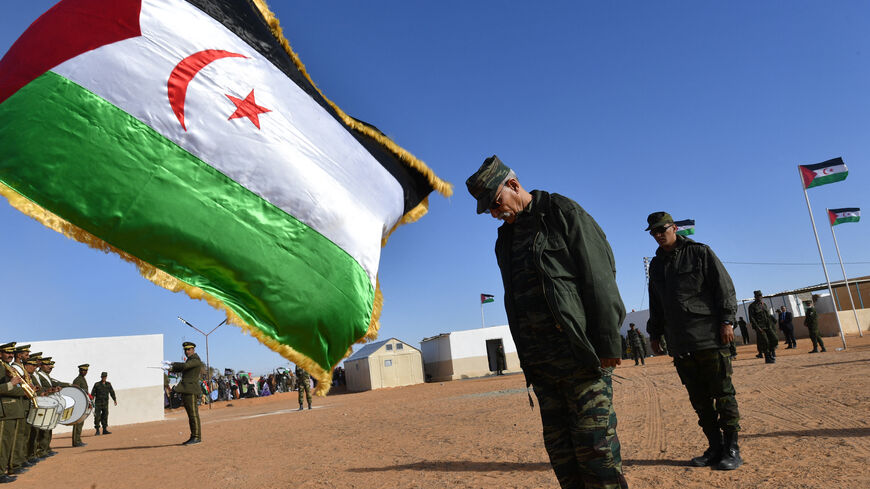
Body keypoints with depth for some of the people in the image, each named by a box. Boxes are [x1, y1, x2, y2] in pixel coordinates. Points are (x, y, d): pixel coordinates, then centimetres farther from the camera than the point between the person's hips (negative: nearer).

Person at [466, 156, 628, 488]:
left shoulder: (562, 212, -2)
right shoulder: (505, 239, 18)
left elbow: (599, 277, -9)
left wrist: (607, 343, -14)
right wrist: (527, 358, 14)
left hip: (580, 352, -6)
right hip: (540, 361, 7)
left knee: (594, 445, -6)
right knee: (559, 448, 8)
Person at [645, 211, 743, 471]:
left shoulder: (700, 253, 2)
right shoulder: (656, 264, 17)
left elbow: (724, 287, -2)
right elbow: (655, 304, 23)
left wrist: (726, 321, -10)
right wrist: (654, 332, 20)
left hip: (710, 337, -5)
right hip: (680, 344, 5)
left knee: (723, 394, -1)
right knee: (699, 399, 7)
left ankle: (731, 450, 7)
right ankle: (715, 447, 16)